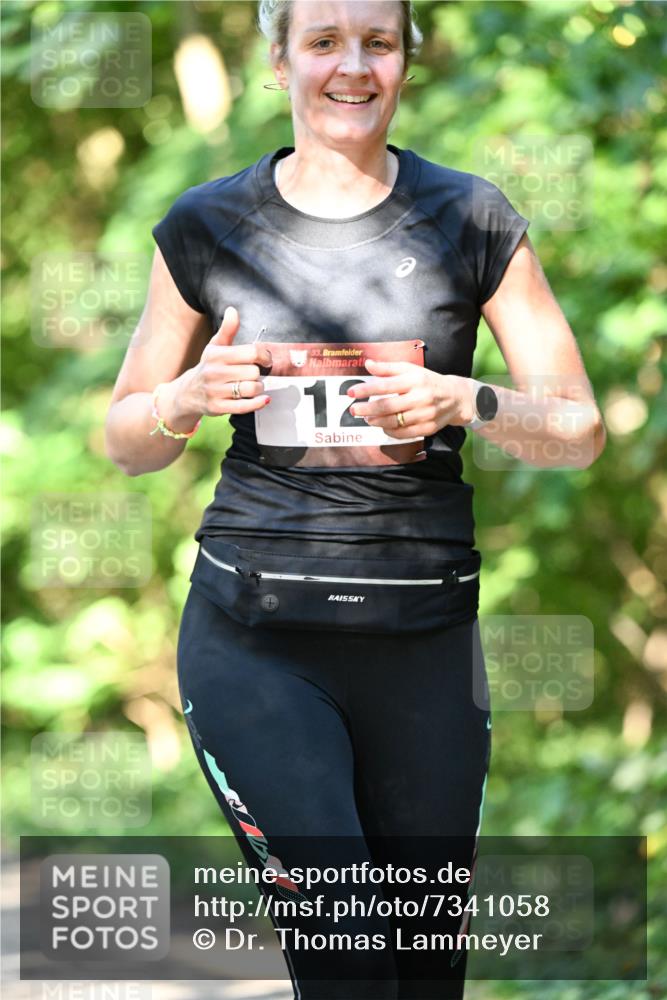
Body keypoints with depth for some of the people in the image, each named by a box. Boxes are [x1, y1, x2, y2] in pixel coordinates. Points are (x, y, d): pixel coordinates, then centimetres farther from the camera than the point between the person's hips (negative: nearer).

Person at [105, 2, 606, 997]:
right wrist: (191, 398, -9)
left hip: (424, 636, 1)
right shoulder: (209, 227, 5)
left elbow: (581, 431, 6)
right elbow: (128, 441, 13)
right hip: (253, 631, -1)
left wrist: (464, 403, -13)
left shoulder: (471, 222, 4)